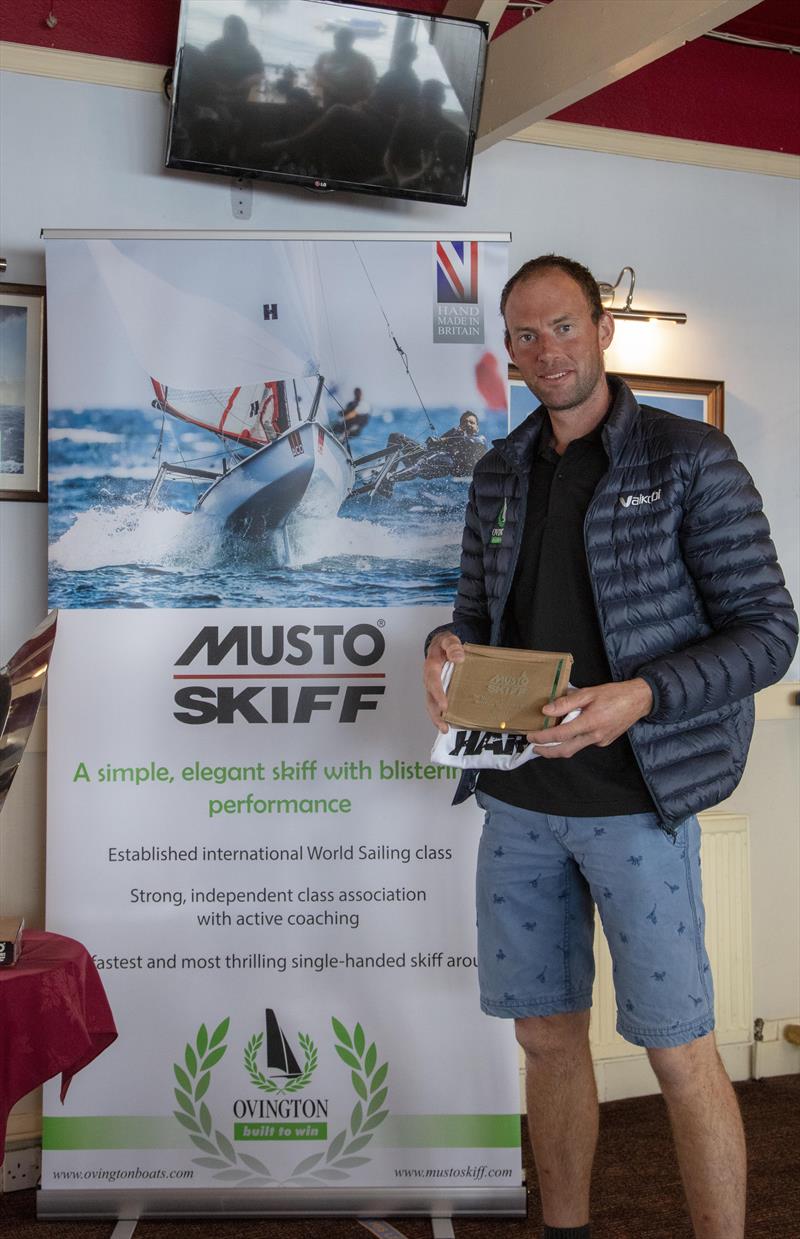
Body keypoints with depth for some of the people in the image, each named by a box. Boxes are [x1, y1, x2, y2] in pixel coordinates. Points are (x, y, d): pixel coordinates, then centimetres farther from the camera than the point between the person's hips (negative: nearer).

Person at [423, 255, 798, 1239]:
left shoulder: (690, 459, -7)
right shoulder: (499, 474, 10)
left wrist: (643, 697, -26)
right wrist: (447, 649, -8)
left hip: (635, 799, -5)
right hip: (517, 797, 5)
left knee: (679, 1052, 2)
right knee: (547, 1036, 14)